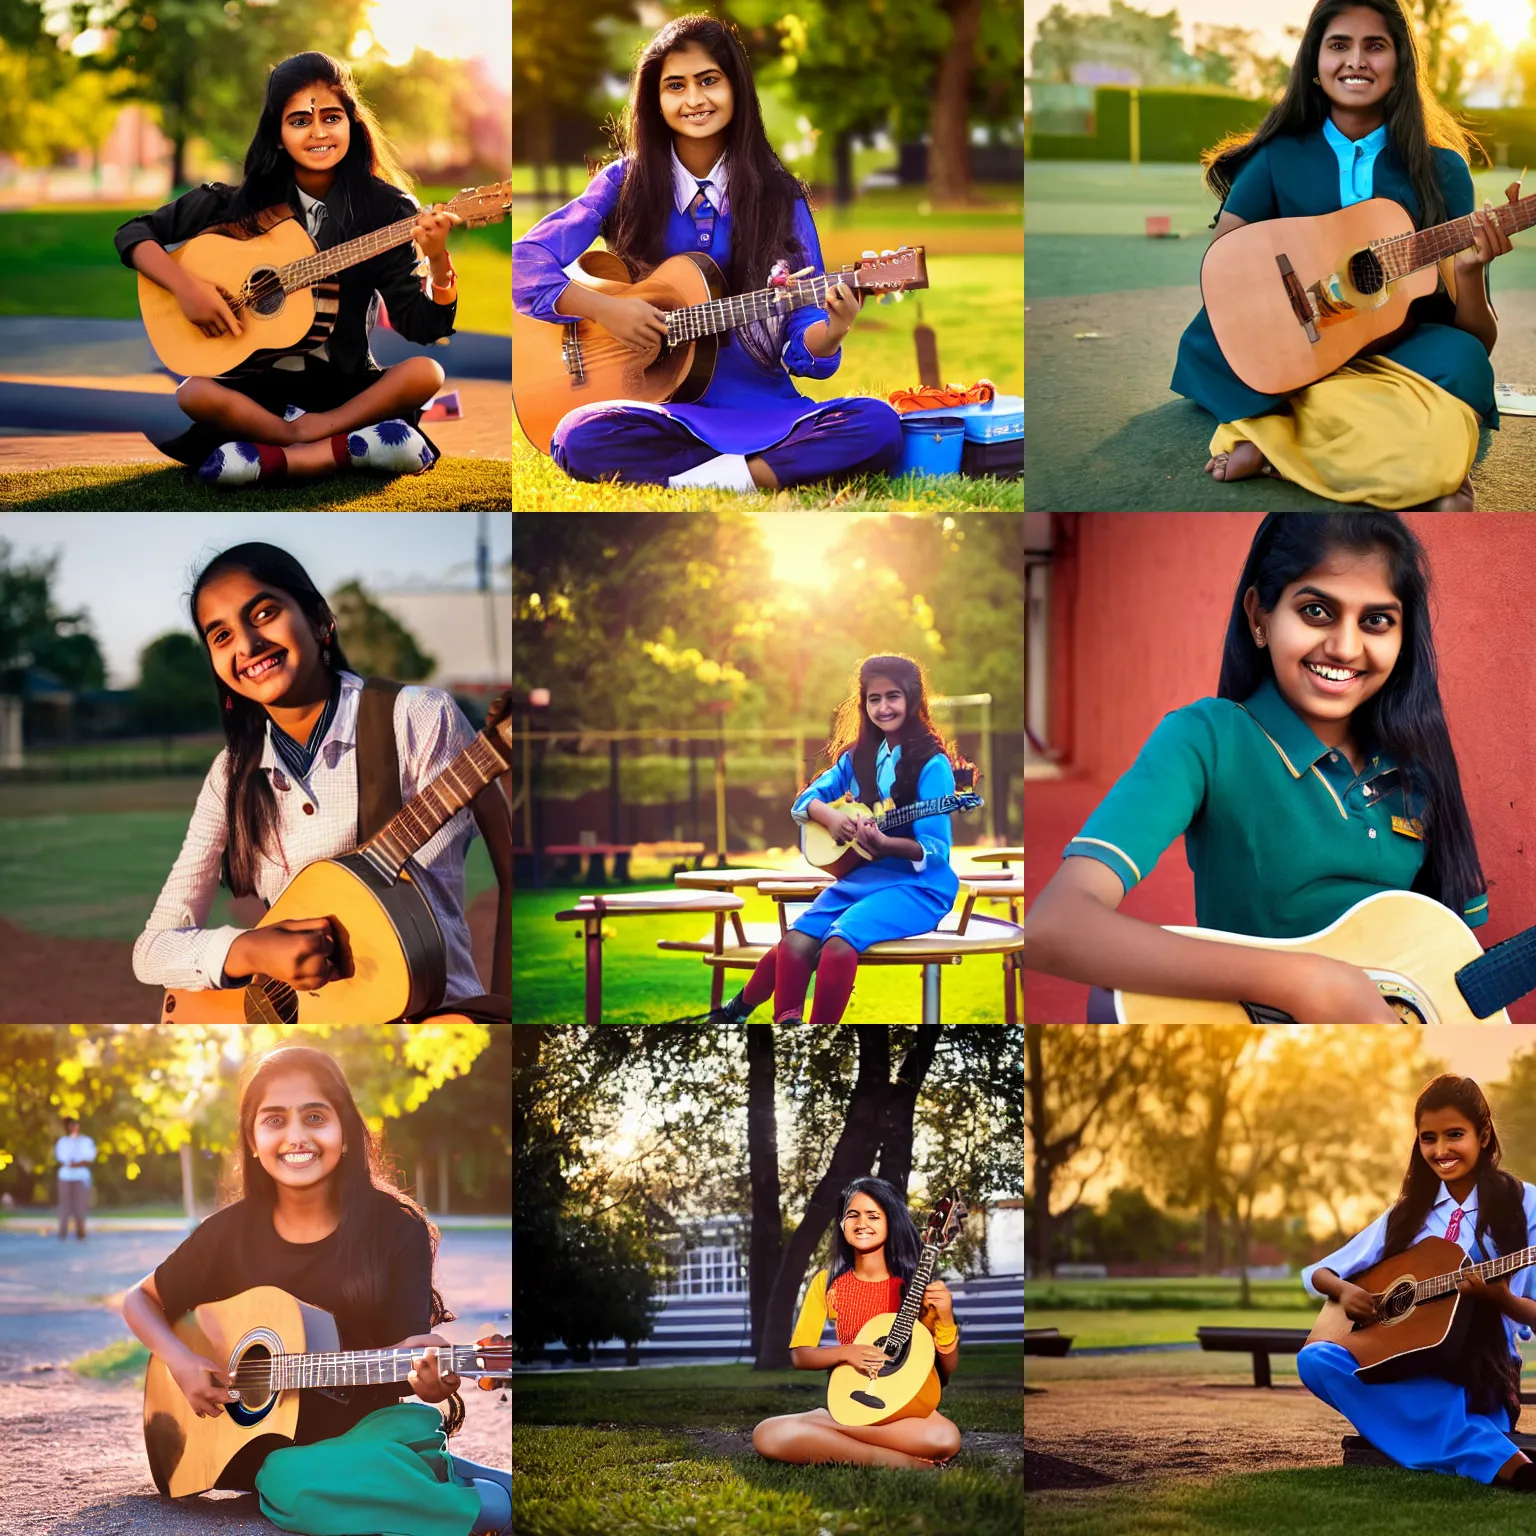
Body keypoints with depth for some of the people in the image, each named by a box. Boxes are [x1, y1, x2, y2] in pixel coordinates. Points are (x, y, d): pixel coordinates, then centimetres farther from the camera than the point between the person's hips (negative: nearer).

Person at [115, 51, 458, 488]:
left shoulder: (385, 209, -2)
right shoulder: (244, 201, 0)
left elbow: (421, 328, -7)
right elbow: (134, 234, 3)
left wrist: (438, 261, -26)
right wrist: (186, 285, -15)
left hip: (347, 385, 0)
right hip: (260, 382, 0)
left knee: (425, 373, -30)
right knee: (193, 395, -30)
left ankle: (272, 459, -26)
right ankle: (340, 448, -24)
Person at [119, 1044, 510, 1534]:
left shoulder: (396, 1228, -6)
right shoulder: (233, 1230, 0)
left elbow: (402, 1346, -5)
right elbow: (141, 1300, 13)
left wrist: (426, 1367, -30)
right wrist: (180, 1361, -7)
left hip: (368, 1430, -2)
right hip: (277, 1448, 2)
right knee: (295, 1483, -35)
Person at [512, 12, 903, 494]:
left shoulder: (778, 196, 5)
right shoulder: (626, 183, 5)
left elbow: (802, 350, 2)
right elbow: (524, 261, -3)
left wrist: (830, 333, -21)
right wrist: (604, 309, -17)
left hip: (764, 411, 1)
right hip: (661, 412, -1)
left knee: (877, 426, -27)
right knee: (579, 438, -34)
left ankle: (688, 480, -25)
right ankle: (766, 471, -23)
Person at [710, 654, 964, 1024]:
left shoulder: (931, 764, -10)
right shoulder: (859, 755, 10)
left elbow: (934, 850, -15)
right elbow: (807, 798, 12)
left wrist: (887, 844, -34)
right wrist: (830, 816, -11)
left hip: (916, 884, -6)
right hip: (862, 875, 6)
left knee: (840, 942, -29)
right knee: (796, 942, -18)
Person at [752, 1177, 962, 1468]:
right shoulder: (827, 1281, 7)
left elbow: (947, 1371, 3)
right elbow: (799, 1354, 6)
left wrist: (946, 1319, -16)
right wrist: (845, 1352, -13)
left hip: (903, 1406, -2)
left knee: (946, 1437, -38)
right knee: (768, 1435, -29)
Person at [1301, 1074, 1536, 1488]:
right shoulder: (1410, 1213, 15)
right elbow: (1317, 1273, 18)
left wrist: (1501, 1299, -24)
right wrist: (1344, 1291, -6)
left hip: (1480, 1379, -7)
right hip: (1405, 1365, 7)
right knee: (1314, 1360, -27)